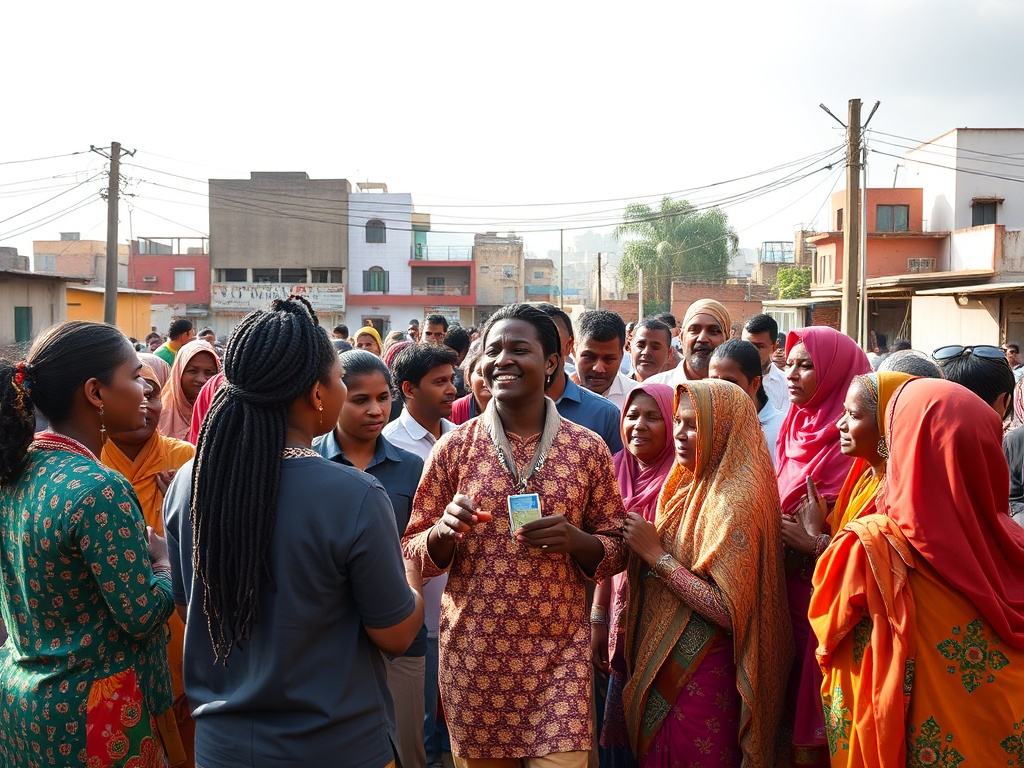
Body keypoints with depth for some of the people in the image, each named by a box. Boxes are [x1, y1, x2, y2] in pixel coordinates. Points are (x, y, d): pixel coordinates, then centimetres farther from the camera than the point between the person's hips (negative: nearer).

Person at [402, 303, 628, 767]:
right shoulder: (454, 447, 1)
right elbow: (414, 554, 5)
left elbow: (617, 551, 7)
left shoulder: (587, 449, 1)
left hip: (559, 654, 0)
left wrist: (576, 540, -14)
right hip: (472, 653, 1)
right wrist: (443, 530, -16)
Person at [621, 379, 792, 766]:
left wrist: (656, 555, -20)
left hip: (701, 674, -8)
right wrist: (640, 545, -3)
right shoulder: (691, 487, 7)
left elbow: (729, 611, -24)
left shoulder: (736, 500, -19)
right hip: (661, 663, 8)